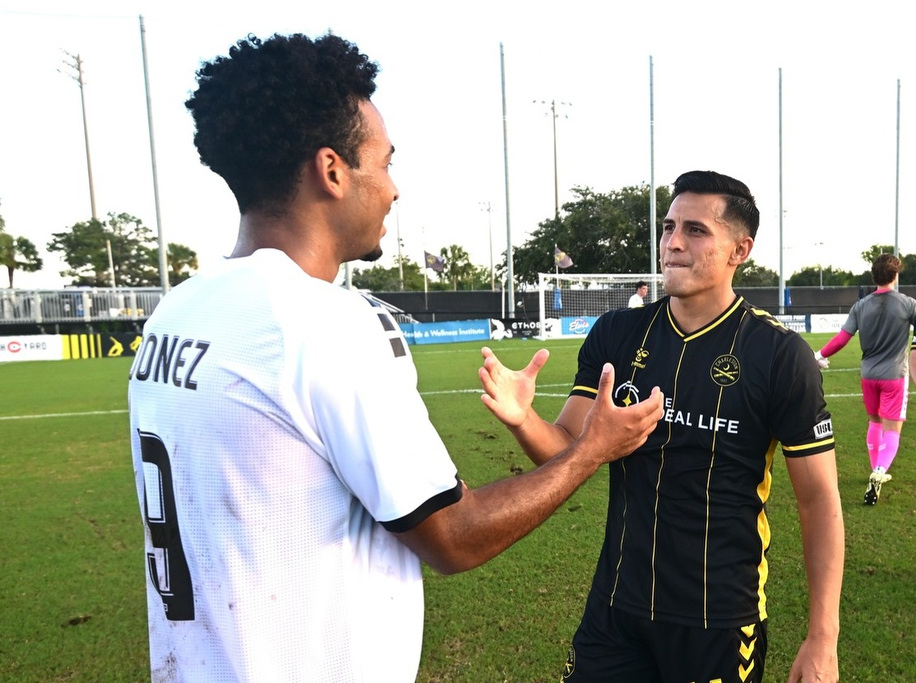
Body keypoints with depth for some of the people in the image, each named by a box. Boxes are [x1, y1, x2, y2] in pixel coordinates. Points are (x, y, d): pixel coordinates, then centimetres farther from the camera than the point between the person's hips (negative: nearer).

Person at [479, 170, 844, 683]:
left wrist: (823, 637, -7)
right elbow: (568, 447, -5)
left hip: (721, 619, -1)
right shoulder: (616, 334, -5)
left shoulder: (781, 354, -12)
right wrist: (523, 419, -26)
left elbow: (820, 500, -7)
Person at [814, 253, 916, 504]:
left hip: (869, 374, 3)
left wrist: (821, 355, 7)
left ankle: (876, 473, 30)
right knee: (892, 430, 0)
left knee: (874, 423, 20)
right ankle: (879, 473, -19)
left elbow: (842, 338, -5)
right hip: (895, 375, -3)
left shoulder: (861, 306, -3)